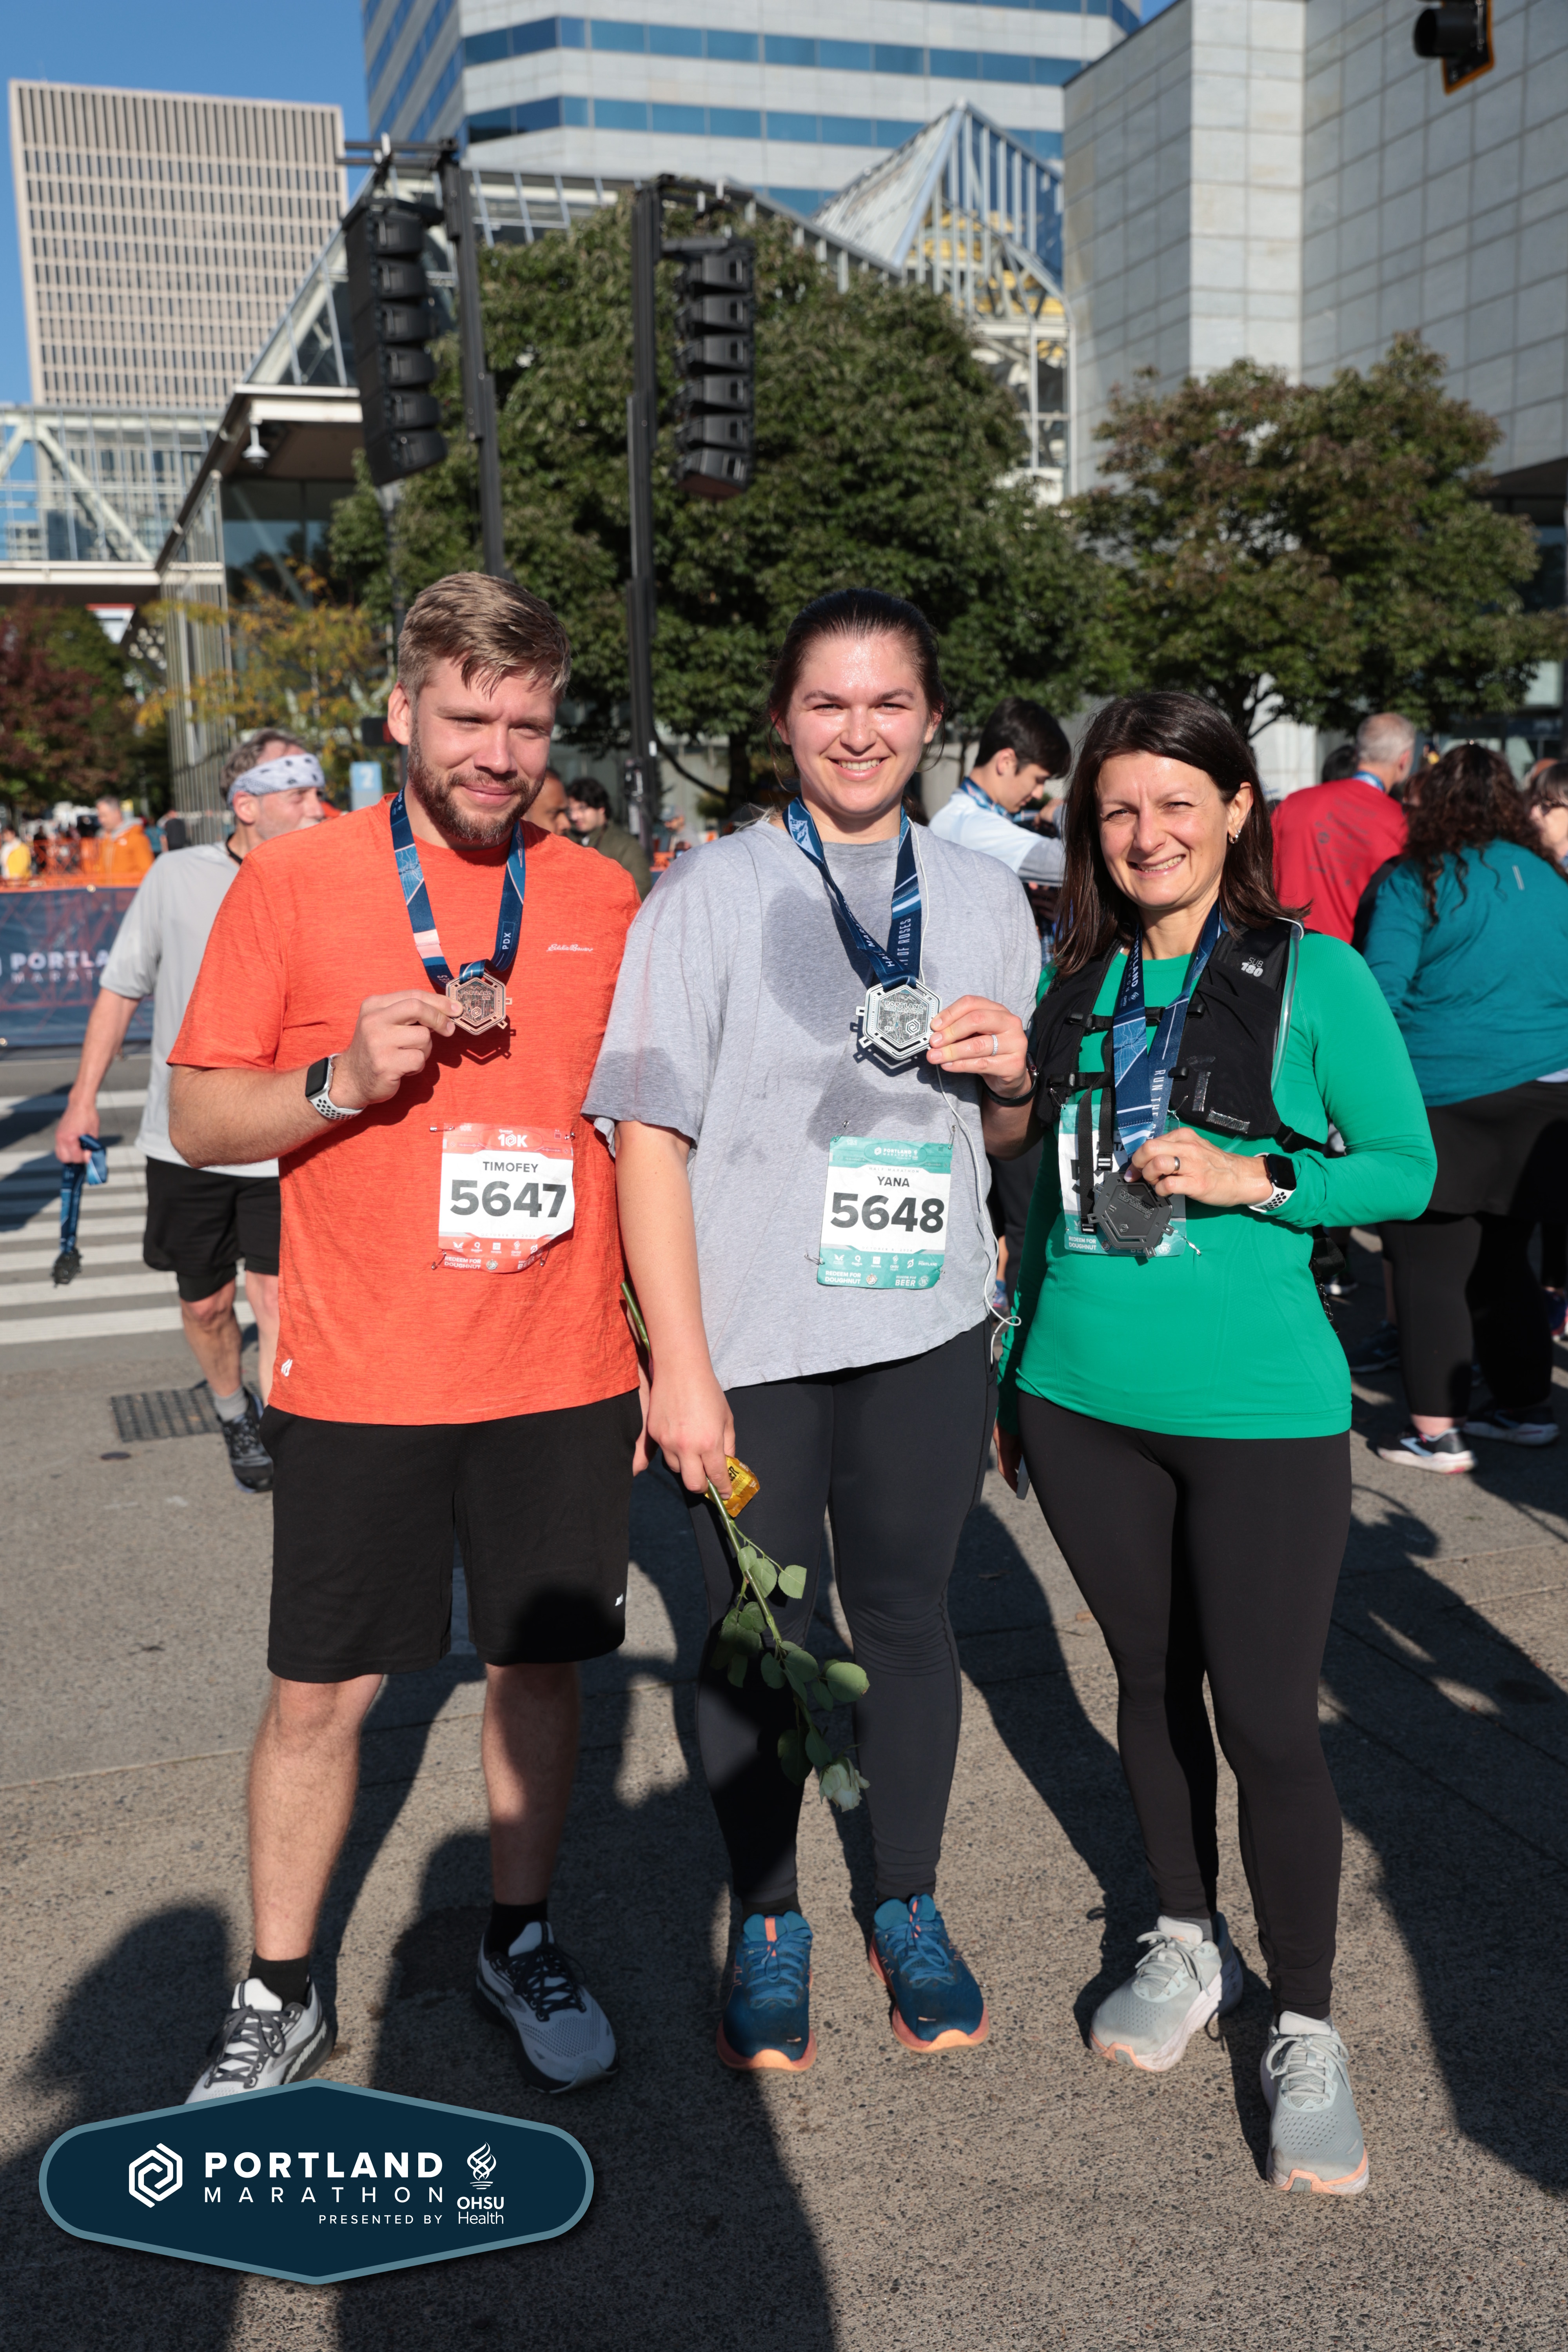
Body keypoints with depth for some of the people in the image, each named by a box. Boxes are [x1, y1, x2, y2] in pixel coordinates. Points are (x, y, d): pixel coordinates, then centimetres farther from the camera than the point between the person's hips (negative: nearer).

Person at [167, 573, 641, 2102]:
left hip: (562, 1373, 3)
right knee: (322, 1690, 7)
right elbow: (197, 1118, -1)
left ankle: (521, 1944, 36)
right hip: (360, 1382, -2)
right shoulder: (292, 884, -4)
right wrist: (341, 1082, -20)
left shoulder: (605, 901, 4)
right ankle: (278, 1997, 28)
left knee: (541, 1666, 13)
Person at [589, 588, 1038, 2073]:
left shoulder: (986, 899, 8)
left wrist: (1016, 1070, -7)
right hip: (753, 1339, -3)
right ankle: (766, 1923, 28)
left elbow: (1020, 1127, 18)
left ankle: (908, 1907, 32)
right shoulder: (711, 892, -4)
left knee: (906, 1612, 13)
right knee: (756, 1631, 8)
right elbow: (651, 1131, -8)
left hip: (928, 1334, 3)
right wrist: (680, 1365, -14)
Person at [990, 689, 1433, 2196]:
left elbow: (1408, 1167, -2)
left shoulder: (1312, 973, -6)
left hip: (1258, 1405, -4)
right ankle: (1186, 1947, 38)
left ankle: (1305, 2028, 20)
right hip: (1084, 1395, 4)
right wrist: (1009, 1364, 15)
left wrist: (1255, 1179, -18)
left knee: (1267, 1720, 0)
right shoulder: (1076, 981, 6)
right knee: (1150, 1683, 18)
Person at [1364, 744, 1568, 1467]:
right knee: (1499, 1253, 18)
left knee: (1430, 1264, 0)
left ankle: (1436, 1431, 0)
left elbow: (1381, 992, -12)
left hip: (1449, 1098, -6)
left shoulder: (1417, 882, -6)